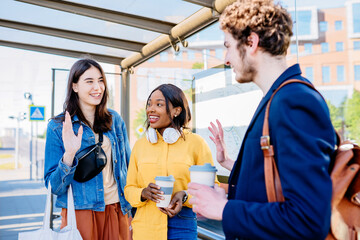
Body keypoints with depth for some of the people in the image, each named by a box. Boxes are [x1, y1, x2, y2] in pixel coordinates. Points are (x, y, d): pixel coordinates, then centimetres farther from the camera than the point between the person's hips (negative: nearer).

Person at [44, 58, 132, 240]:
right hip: (81, 211, -3)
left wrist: (132, 209, 9)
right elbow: (54, 186, -7)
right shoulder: (57, 127, -7)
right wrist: (69, 155, -24)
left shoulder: (114, 119, 2)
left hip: (116, 209, 3)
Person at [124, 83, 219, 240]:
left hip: (182, 227, -2)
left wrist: (185, 196, -16)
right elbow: (129, 188, 9)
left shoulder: (196, 143, -5)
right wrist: (143, 193, -12)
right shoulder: (140, 145, 5)